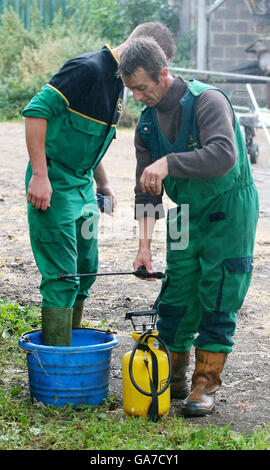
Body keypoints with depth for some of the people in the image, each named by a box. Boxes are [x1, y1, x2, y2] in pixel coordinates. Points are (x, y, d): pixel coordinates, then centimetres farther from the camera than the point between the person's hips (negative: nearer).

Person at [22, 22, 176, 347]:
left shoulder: (118, 82, 12)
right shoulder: (89, 69, -18)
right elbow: (36, 111, -23)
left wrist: (102, 183, 23)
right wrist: (39, 175, -25)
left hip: (83, 185, 10)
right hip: (53, 185, -10)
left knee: (86, 269, 14)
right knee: (62, 275, -8)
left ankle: (71, 343, 25)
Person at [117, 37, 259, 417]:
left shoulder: (207, 101, -20)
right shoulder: (148, 123, 1)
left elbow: (224, 154, -37)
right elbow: (146, 189, 2)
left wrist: (168, 163, -40)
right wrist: (144, 244, -6)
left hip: (230, 212, -6)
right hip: (187, 215, 6)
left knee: (217, 303, -4)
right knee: (175, 299, 4)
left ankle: (205, 386, 5)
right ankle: (173, 379, 18)